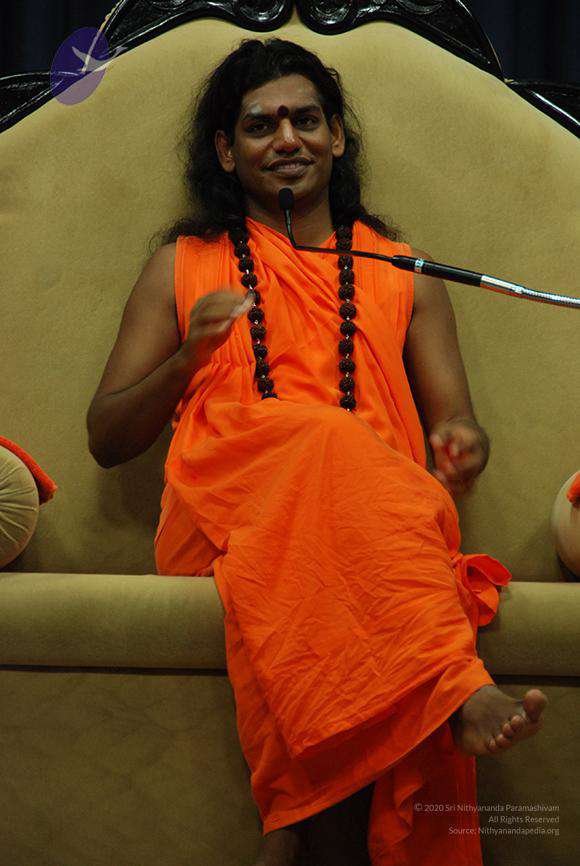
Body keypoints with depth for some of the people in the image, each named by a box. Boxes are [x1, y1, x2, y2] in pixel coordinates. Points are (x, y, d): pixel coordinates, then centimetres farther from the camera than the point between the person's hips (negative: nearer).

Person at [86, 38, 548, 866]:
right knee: (328, 436, -36)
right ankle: (460, 687, -46)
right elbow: (107, 440, 18)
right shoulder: (182, 267, 21)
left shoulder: (403, 274, 24)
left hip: (380, 523, 1)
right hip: (221, 512, -1)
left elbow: (454, 417, 17)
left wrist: (465, 442, -10)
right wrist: (187, 356, -2)